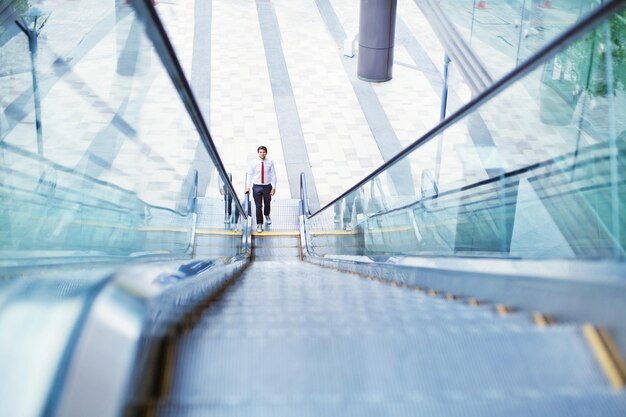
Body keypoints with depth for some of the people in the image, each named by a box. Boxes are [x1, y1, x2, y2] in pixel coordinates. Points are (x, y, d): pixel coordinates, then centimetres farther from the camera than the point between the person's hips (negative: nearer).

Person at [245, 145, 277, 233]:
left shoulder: (270, 162, -6)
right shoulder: (254, 163, -6)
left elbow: (273, 175, -2)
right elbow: (250, 175, 0)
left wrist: (273, 187, -6)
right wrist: (248, 187, -4)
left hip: (267, 186, 1)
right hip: (257, 186, -1)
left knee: (267, 203, 17)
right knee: (258, 206, 0)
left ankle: (267, 215, 49)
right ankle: (259, 224, 13)